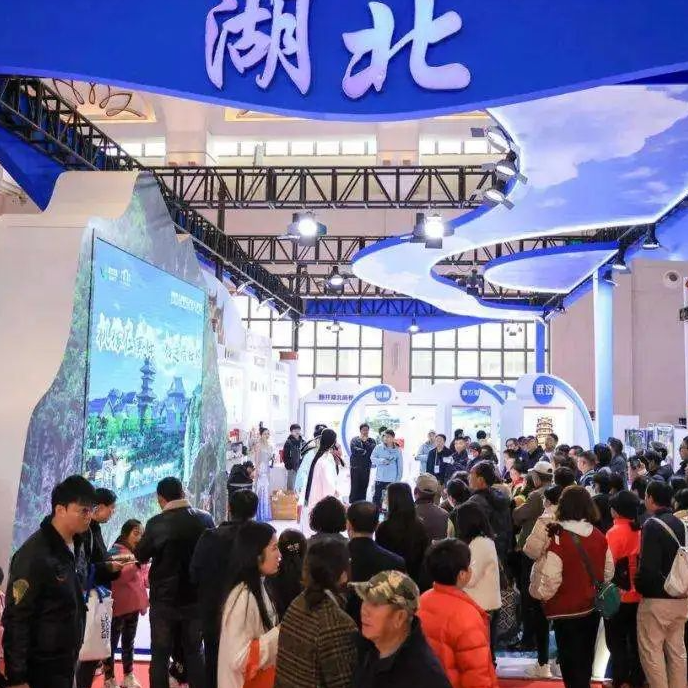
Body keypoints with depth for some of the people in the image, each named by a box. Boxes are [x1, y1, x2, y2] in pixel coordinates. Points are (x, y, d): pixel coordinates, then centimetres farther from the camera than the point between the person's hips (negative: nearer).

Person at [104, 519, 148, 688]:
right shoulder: (115, 552, -11)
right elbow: (117, 576, -26)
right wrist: (137, 563, -32)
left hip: (133, 606, 8)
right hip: (119, 607, -8)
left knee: (128, 643, 17)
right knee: (113, 643, 1)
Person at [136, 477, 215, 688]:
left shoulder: (156, 523, -14)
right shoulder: (205, 519, -4)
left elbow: (140, 556, 0)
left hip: (164, 600, -3)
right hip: (196, 598, 3)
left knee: (160, 655, 8)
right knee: (195, 651, 16)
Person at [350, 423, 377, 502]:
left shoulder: (372, 441, 11)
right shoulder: (355, 440, 5)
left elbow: (372, 450, -8)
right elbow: (354, 450, -11)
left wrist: (365, 441, -6)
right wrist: (365, 451, -7)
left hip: (366, 468, 2)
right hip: (356, 467, -2)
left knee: (364, 487, 3)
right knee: (355, 487, -4)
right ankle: (352, 504, 2)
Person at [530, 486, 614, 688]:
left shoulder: (558, 541, -25)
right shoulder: (599, 537, -5)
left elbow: (547, 585, -23)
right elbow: (608, 573, 9)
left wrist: (536, 590, -2)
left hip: (567, 612, -6)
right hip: (593, 609, 6)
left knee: (571, 666, 9)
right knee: (585, 660, 24)